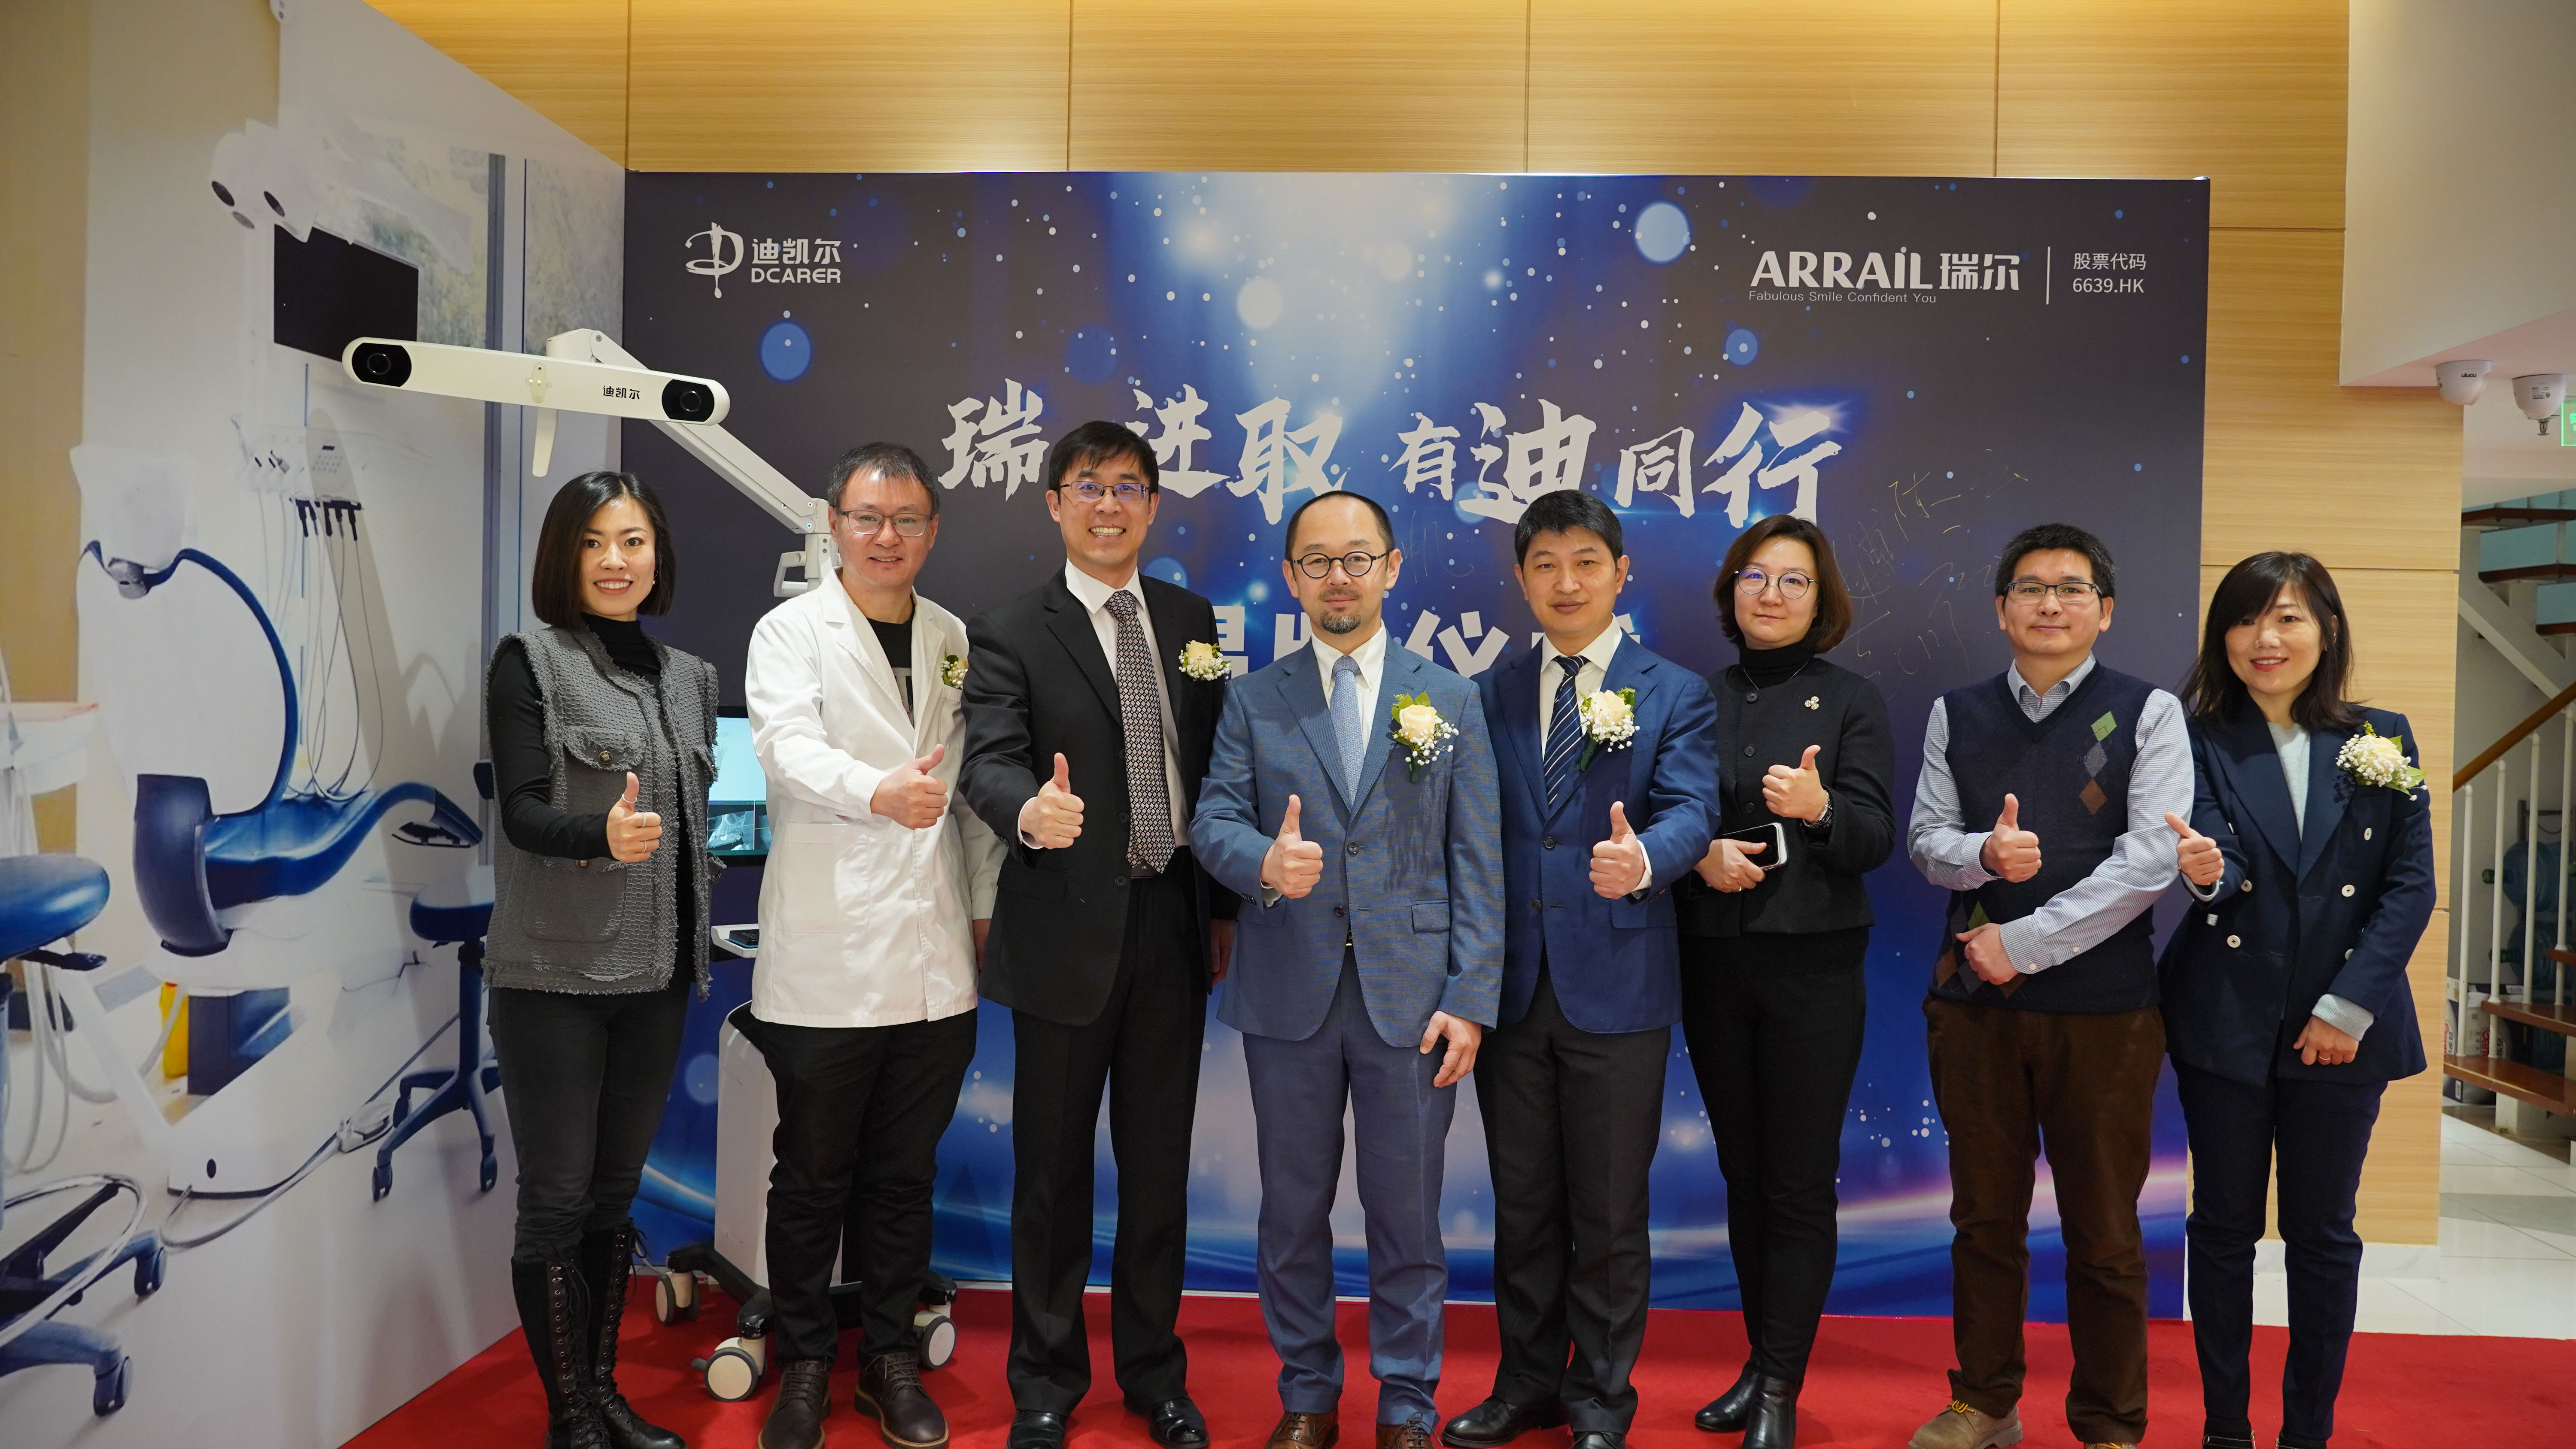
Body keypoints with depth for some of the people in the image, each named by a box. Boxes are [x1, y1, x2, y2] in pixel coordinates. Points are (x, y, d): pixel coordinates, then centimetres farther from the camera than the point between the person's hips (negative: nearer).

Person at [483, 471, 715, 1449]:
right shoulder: (530, 661, -5)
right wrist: (602, 836, -34)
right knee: (557, 1197, 3)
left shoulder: (690, 676, 11)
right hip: (554, 974, -5)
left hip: (656, 973, 5)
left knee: (616, 1193, 15)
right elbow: (522, 811, -14)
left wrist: (696, 942, 12)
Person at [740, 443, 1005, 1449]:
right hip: (826, 959, -3)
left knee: (905, 1174, 13)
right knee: (814, 1176, 8)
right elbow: (787, 744, -20)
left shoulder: (956, 643, 11)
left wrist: (986, 906, 11)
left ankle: (889, 1356, 28)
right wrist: (878, 790, -38)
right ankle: (804, 1365, 25)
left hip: (935, 963, 4)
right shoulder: (792, 631, -1)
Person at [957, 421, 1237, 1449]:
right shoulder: (1009, 633, -4)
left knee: (1159, 1163, 15)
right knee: (1053, 1169, 9)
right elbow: (989, 760, -18)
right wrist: (1029, 812, -41)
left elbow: (1212, 766, 11)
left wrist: (1223, 905, 10)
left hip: (1174, 929, 4)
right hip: (1069, 934, -3)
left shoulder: (1190, 620, 9)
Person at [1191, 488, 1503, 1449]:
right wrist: (1263, 862, -24)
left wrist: (1469, 999, -5)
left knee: (1407, 1214, 8)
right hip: (1288, 997, 1)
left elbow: (1477, 861, 2)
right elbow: (1213, 820, -1)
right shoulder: (1253, 700, 6)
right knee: (1294, 1211, 12)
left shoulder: (1450, 699, 5)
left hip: (1410, 997, -1)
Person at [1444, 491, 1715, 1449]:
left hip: (1617, 985, -3)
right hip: (1509, 983, 3)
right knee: (1522, 1204, 15)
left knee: (1609, 1212, 7)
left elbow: (1688, 812, -13)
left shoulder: (1675, 694, 1)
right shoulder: (1488, 695, 10)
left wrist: (1643, 858, -36)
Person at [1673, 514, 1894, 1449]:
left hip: (1814, 967, -3)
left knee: (1800, 1183, -1)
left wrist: (1820, 807, -28)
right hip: (1712, 962, 3)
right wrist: (1700, 851, -13)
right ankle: (1762, 1361, 26)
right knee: (1743, 1175, 12)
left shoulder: (1852, 702, 1)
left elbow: (1876, 838, -8)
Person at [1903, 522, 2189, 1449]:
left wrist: (2024, 941, -13)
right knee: (1984, 1218, 13)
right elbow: (1925, 840, 8)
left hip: (2103, 1007, -3)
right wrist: (1983, 853, -16)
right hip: (1974, 998, 3)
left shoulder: (2147, 713, -1)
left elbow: (2151, 858, -11)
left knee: (2103, 1234, 7)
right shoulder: (1956, 715, 9)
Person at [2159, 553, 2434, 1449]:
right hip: (2226, 1022, -1)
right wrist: (2203, 872, -39)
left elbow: (2411, 884, -1)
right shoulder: (2200, 742, -2)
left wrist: (2350, 1005, -9)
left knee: (2323, 1234, 11)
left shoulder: (2381, 739, 3)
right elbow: (2221, 862, -15)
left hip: (2342, 1029, 1)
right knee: (2224, 1225, 8)